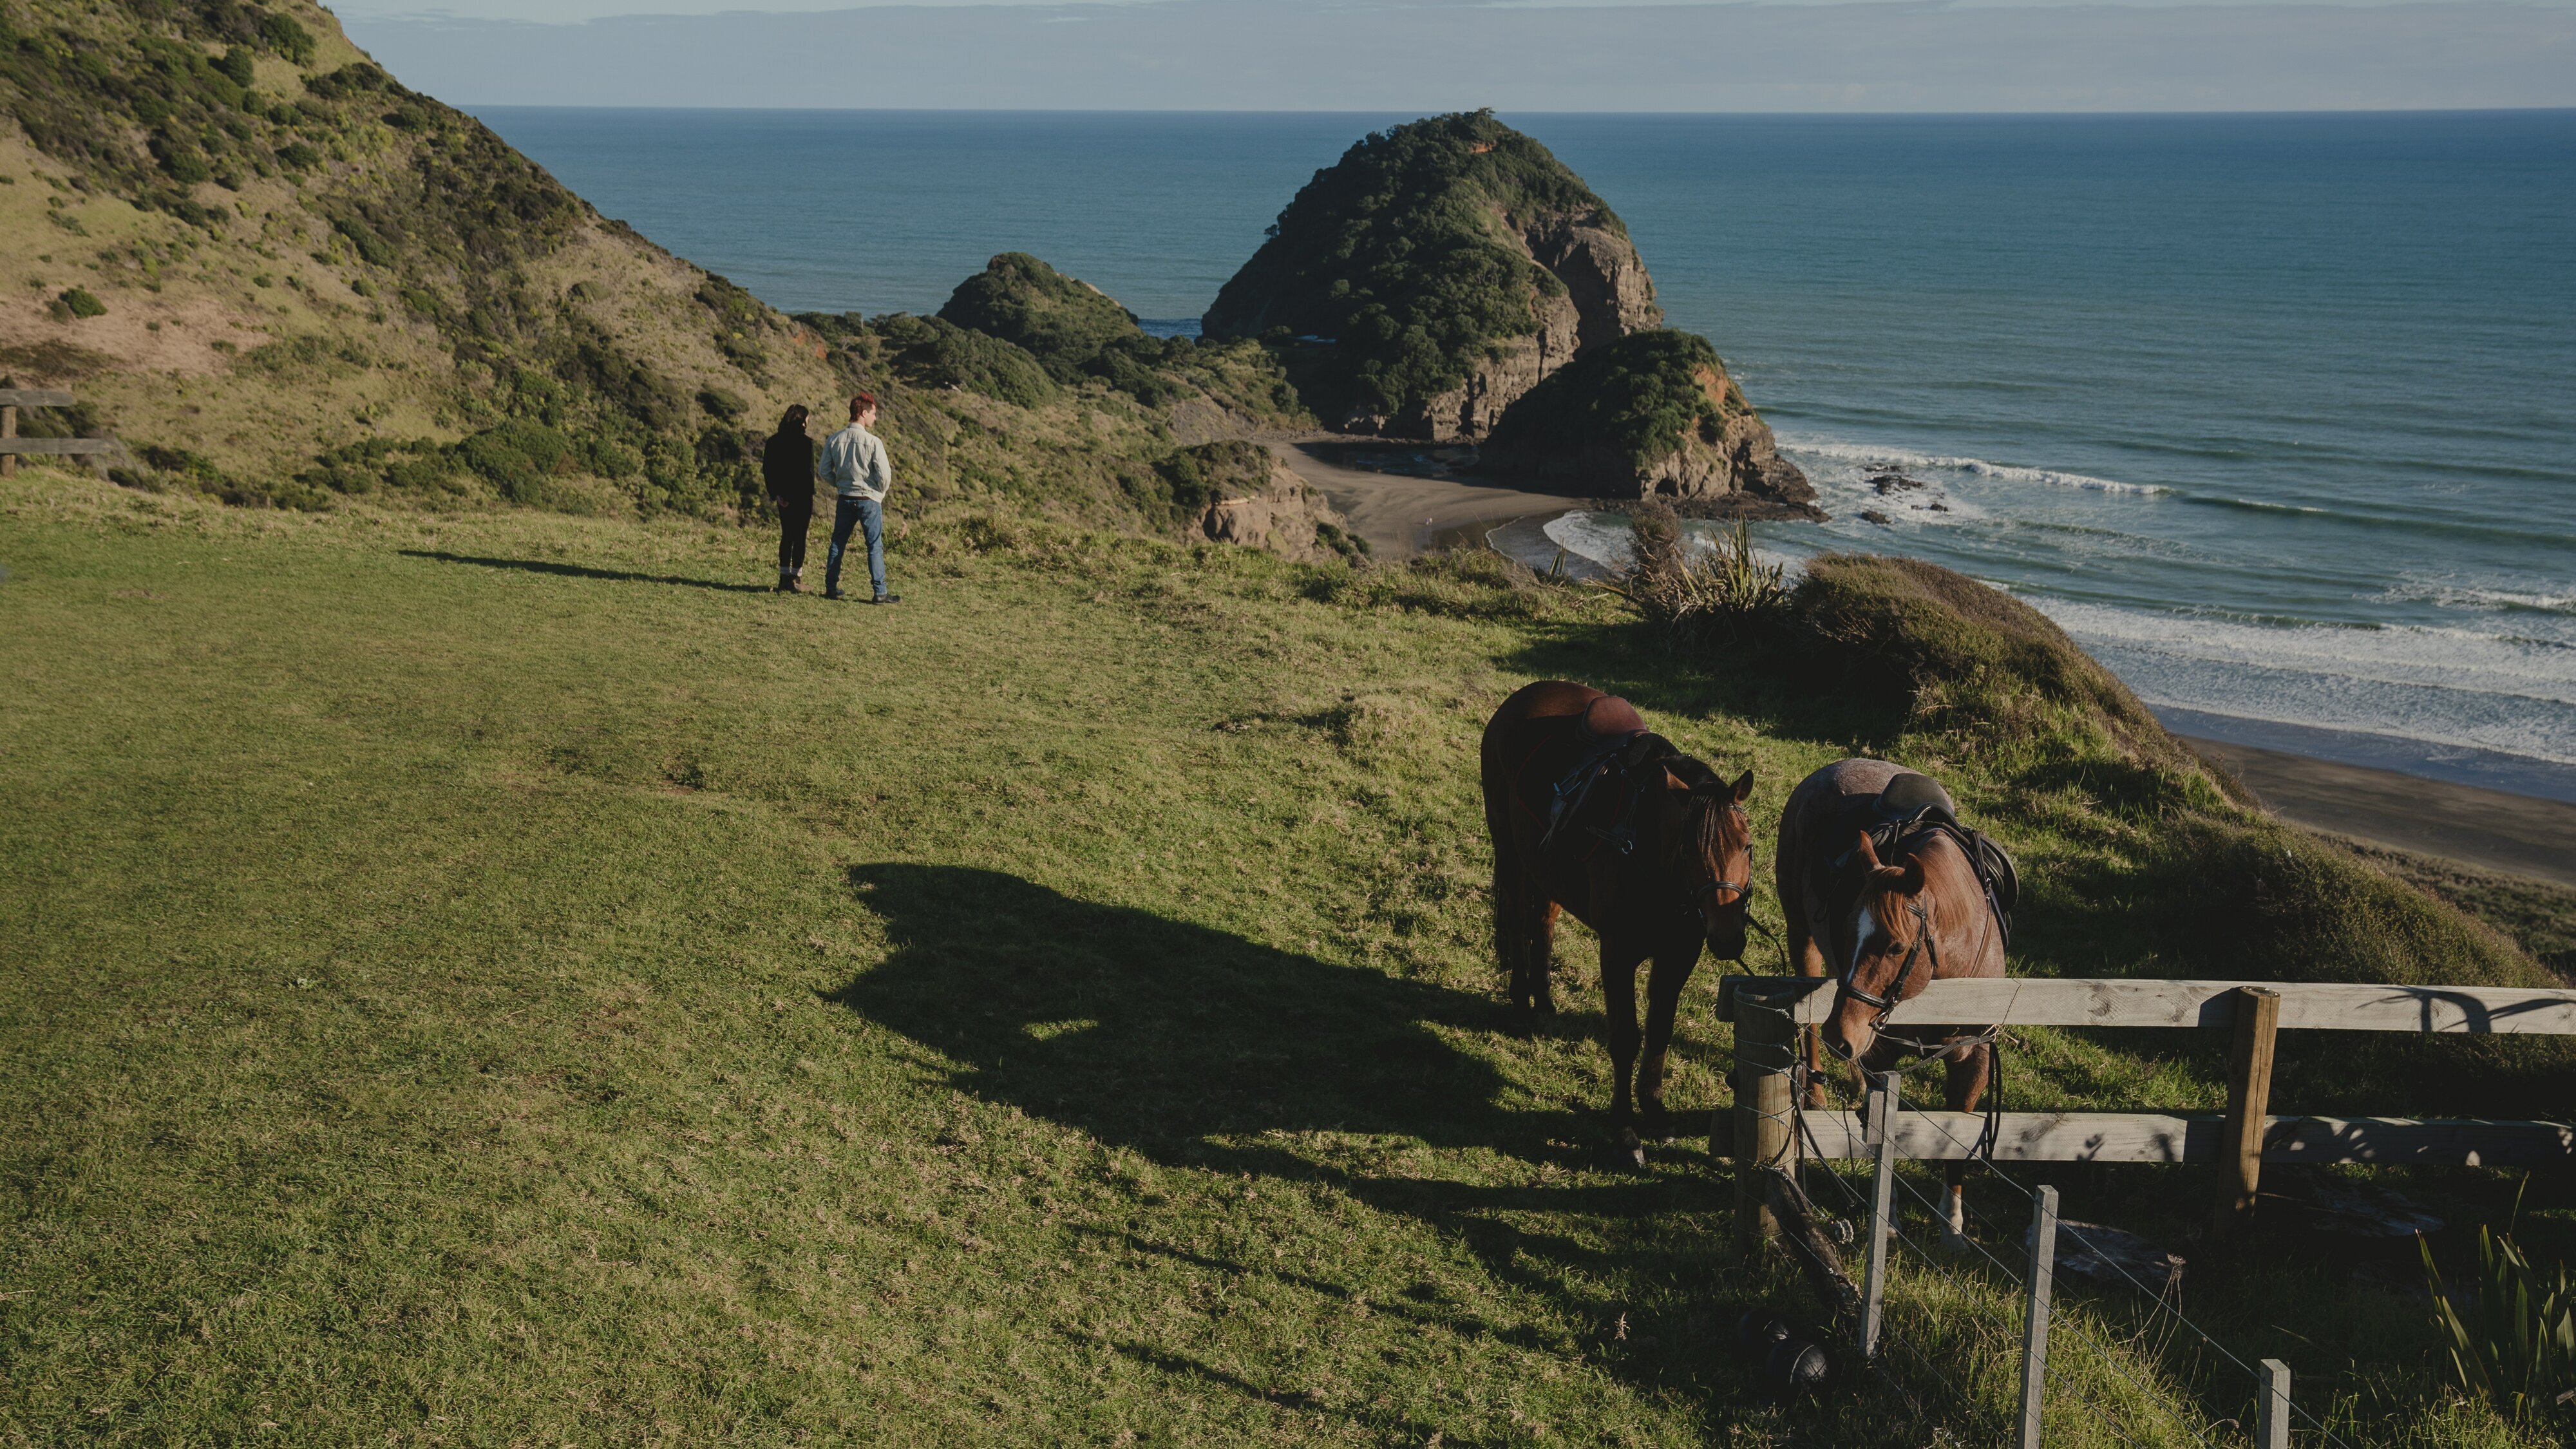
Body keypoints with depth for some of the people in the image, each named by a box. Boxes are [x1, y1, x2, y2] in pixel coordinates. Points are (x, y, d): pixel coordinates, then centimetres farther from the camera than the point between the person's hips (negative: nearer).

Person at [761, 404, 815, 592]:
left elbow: (767, 470, 3)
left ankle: (784, 578, 12)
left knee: (786, 536, 13)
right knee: (800, 537, 2)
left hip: (783, 497, 5)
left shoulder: (773, 442, 5)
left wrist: (777, 493, 3)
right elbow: (809, 472, -12)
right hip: (801, 497, -5)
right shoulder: (805, 443, -12)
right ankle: (796, 579, 2)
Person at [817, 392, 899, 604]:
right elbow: (885, 475, -16)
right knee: (875, 547, 2)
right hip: (870, 499, -4)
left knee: (838, 544, 15)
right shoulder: (873, 442, -15)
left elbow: (823, 471, 2)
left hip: (845, 499, 4)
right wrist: (880, 492, 4)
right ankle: (880, 592, 2)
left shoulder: (834, 440, -2)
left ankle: (831, 588, 19)